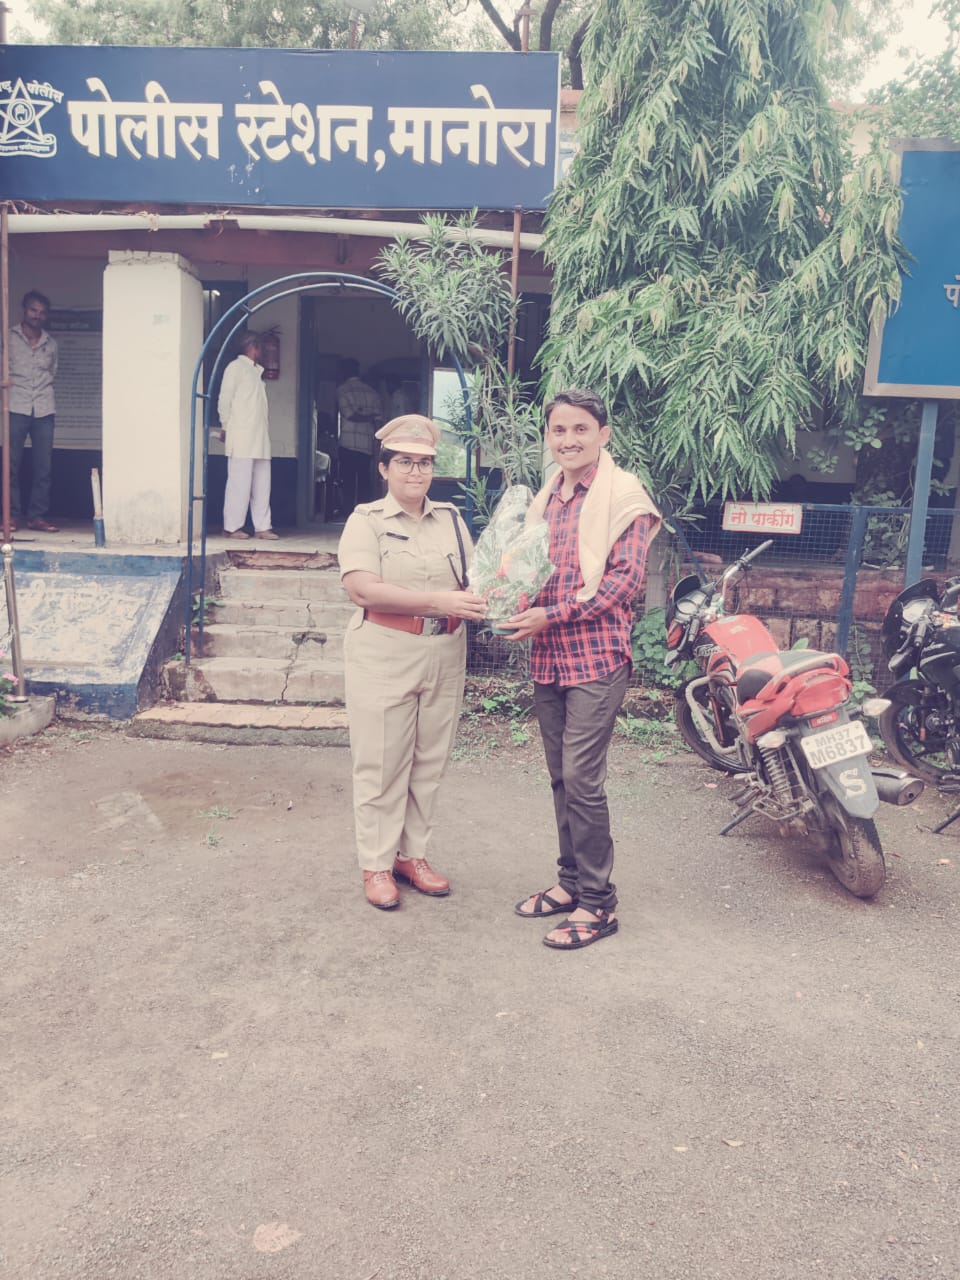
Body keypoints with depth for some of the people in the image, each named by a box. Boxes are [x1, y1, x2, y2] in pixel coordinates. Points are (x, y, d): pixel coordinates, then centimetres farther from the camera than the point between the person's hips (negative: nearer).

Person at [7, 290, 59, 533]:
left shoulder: (51, 344, 15)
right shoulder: (9, 338, 7)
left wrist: (41, 390, 14)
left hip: (44, 410, 2)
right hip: (16, 408, -2)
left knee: (44, 466, -1)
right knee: (12, 463, -4)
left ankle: (37, 516, 3)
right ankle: (13, 515, 0)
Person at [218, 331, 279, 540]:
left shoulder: (257, 370, 22)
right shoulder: (236, 367, -1)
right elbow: (224, 399, -3)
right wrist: (225, 427, -2)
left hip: (259, 436, 7)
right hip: (241, 437, -7)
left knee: (262, 482, 4)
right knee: (239, 481, -7)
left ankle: (262, 526, 7)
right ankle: (233, 526, -3)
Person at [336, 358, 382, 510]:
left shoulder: (342, 389, 1)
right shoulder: (371, 391, 11)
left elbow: (349, 414, -10)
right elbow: (378, 419, 4)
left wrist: (367, 418, 3)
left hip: (348, 443, -3)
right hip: (367, 445, 3)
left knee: (348, 481, 0)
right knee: (365, 482, 6)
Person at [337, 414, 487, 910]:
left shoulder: (450, 518, 11)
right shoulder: (367, 520, -3)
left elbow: (471, 580, 10)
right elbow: (362, 589, -18)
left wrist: (482, 599, -15)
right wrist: (436, 601, -25)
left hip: (444, 659, 5)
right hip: (385, 659, -4)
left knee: (429, 762, 11)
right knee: (382, 763, 3)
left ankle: (413, 854, 26)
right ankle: (376, 865, 16)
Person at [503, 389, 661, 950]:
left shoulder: (623, 493, -7)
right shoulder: (547, 498, 15)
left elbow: (626, 578, -14)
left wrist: (553, 615, -19)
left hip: (597, 656, -7)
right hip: (549, 657, 7)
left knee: (582, 779, -6)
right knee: (562, 777, 14)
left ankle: (597, 903, 8)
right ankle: (572, 881, 28)